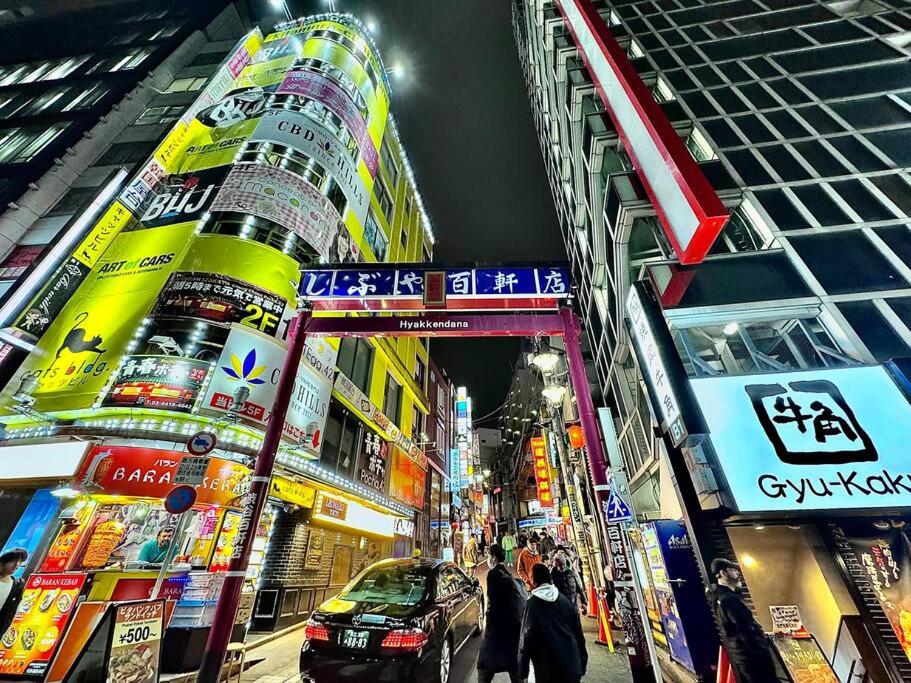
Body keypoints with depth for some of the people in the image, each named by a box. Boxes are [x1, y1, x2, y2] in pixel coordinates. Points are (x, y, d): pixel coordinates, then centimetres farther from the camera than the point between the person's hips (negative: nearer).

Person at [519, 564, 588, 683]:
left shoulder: (532, 604, -13)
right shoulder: (565, 600, 1)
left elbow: (527, 637, -11)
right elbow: (578, 632, 6)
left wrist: (523, 670, -1)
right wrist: (583, 661, 18)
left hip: (548, 668, -4)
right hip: (572, 665, 4)